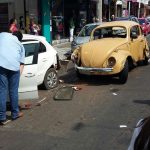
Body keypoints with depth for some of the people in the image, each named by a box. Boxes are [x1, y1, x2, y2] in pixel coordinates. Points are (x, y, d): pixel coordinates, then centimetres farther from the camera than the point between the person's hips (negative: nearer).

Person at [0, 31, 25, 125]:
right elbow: (21, 64, 20)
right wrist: (19, 75, 20)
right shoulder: (20, 45, 26)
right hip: (14, 66, 1)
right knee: (13, 91, 16)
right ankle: (15, 113, 29)